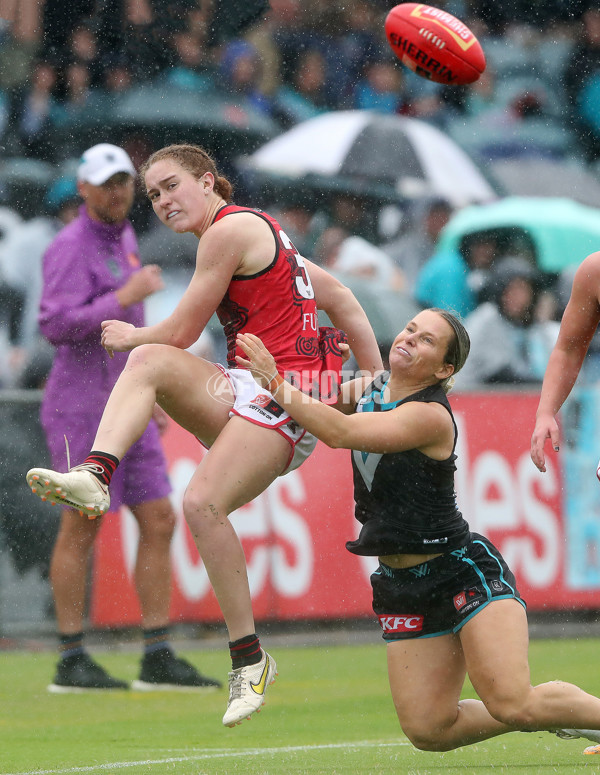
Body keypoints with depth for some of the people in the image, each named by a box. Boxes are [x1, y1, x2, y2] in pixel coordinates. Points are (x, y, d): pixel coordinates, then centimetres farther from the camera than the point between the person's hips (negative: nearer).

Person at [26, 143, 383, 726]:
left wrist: (129, 335, 17)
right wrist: (378, 382, 23)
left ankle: (250, 657, -16)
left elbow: (180, 333, -3)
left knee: (203, 502, -24)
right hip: (246, 392, 9)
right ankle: (94, 475, -30)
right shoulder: (255, 231, 23)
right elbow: (338, 296, 24)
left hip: (289, 393, -9)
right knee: (149, 360, -11)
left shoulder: (230, 229, -7)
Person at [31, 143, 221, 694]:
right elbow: (56, 326, -24)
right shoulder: (71, 247, -12)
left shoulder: (123, 236, 16)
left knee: (159, 520, 3)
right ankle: (72, 661, 3)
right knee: (82, 528, -4)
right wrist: (127, 295, -24)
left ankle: (158, 658, 5)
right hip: (83, 406, -8)